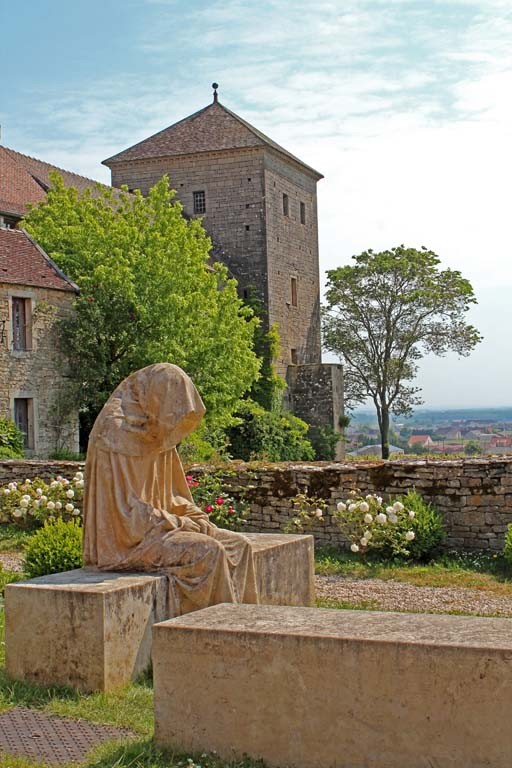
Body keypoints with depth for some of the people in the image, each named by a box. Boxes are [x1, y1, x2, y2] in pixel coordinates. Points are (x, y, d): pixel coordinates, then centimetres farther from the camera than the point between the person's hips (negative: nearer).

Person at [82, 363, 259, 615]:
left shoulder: (159, 434, 10)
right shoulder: (117, 432, -17)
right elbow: (127, 509, -20)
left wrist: (200, 521, -1)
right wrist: (184, 525, -15)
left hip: (158, 529, 9)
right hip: (127, 541, -9)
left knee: (239, 545, -4)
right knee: (208, 552, -26)